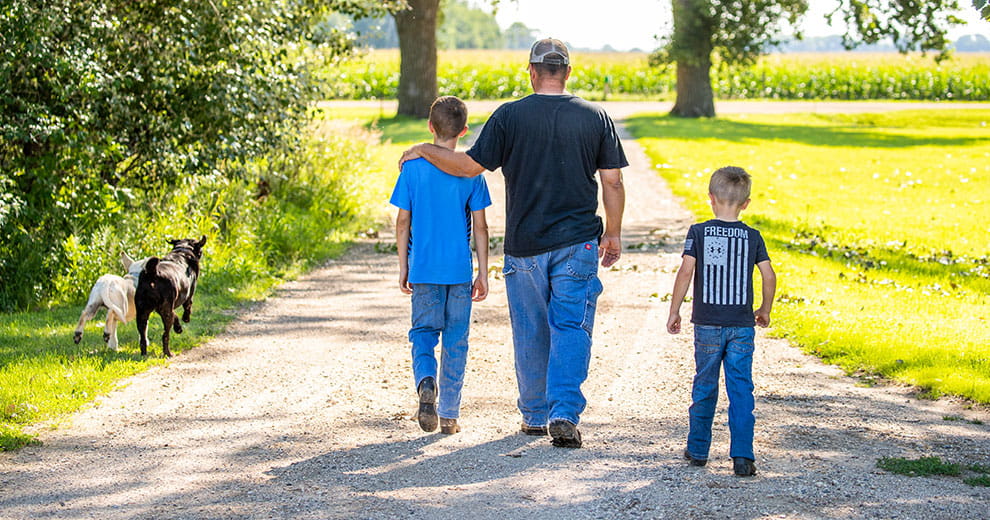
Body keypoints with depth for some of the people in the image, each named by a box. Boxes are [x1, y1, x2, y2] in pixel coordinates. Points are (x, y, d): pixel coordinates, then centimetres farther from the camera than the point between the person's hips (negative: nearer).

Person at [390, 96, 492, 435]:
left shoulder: (413, 167, -3)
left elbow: (403, 221, 0)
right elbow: (480, 227, -3)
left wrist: (403, 267, 9)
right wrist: (483, 274, 4)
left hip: (423, 268, 0)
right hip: (459, 269, 0)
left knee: (423, 333, 12)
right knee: (455, 340, 9)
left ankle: (426, 381, -17)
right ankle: (449, 415, 11)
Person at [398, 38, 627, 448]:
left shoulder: (510, 115, -6)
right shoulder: (595, 117, -1)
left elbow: (471, 165, -4)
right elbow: (612, 182, 1)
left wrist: (425, 151, 11)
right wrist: (613, 233, 13)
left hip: (524, 245, 0)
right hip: (578, 244, 0)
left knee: (530, 333, 12)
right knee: (571, 327, 0)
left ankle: (535, 415, 23)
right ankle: (565, 412, -15)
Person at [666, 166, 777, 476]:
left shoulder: (699, 232, -2)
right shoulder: (752, 237, 2)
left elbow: (685, 272, -9)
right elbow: (769, 276, 1)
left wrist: (674, 312, -1)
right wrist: (765, 310, 17)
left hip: (707, 325, 0)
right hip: (742, 325, 1)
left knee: (705, 386, 12)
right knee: (741, 389, 1)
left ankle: (698, 450, 20)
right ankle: (742, 456, -5)